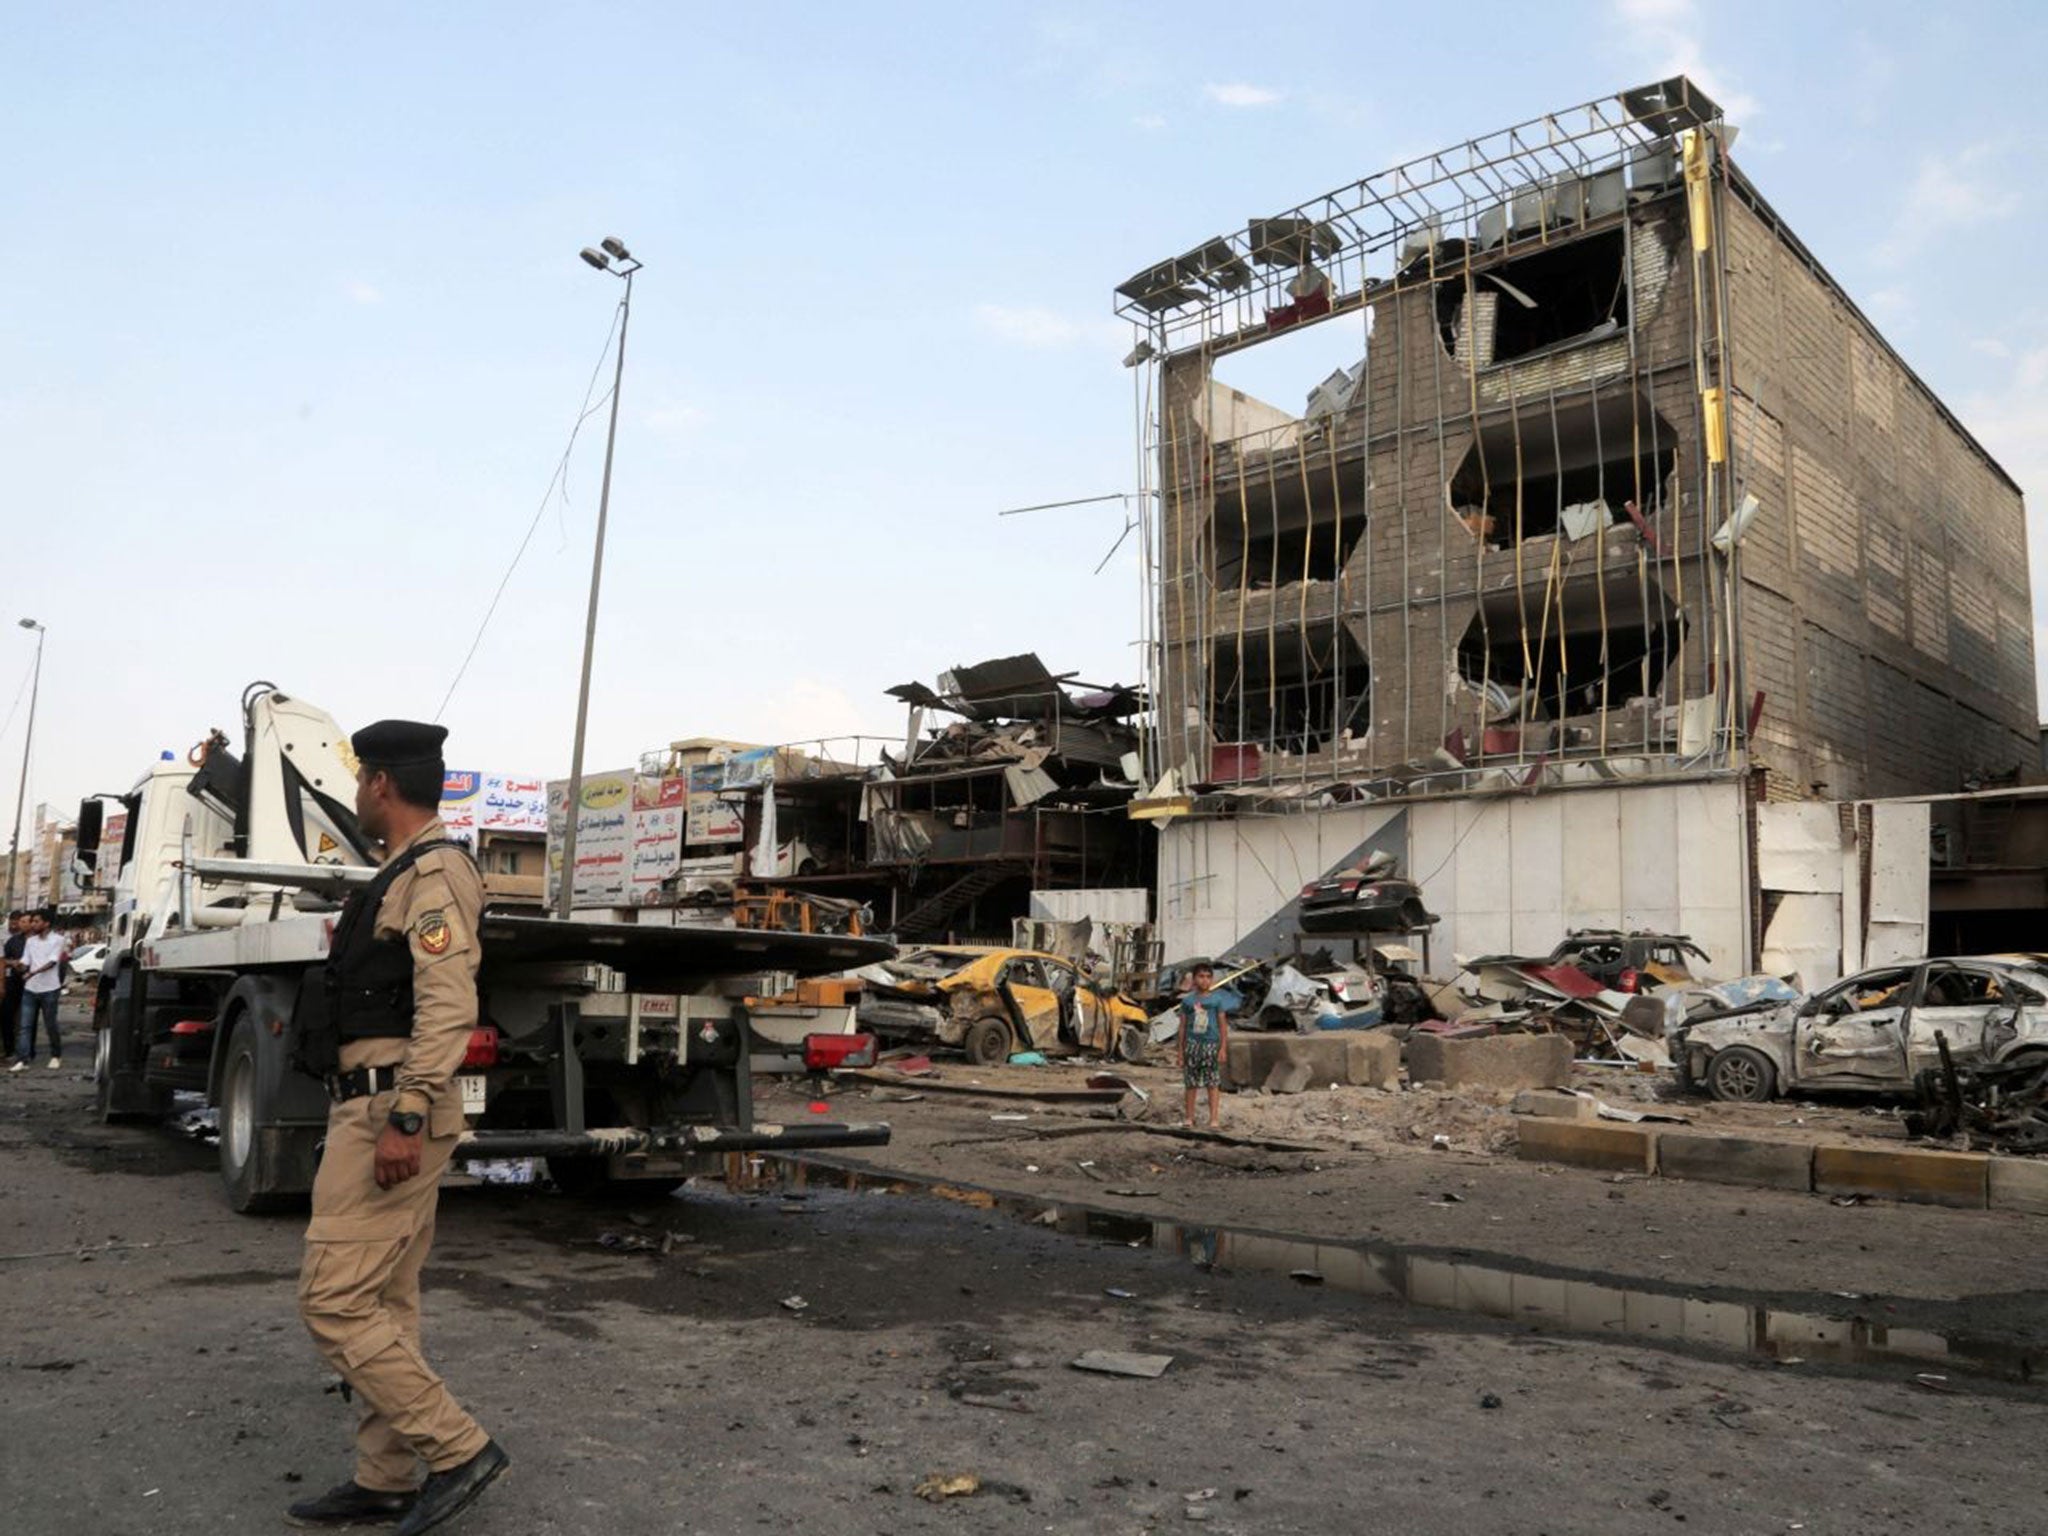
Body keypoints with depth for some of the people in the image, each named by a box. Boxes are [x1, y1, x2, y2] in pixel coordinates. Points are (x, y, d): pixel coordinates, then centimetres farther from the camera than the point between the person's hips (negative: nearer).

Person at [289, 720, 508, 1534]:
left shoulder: (434, 871, -14)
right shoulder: (406, 876, 18)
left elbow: (449, 1005, -24)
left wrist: (404, 1119, -29)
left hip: (390, 1110, -10)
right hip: (379, 1109, 10)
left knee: (335, 1299, -8)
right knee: (383, 1301, 13)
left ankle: (458, 1448, -1)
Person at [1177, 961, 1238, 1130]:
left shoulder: (1217, 999, 2)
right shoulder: (1188, 1000, 7)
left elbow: (1223, 1024, 1)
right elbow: (1183, 1026, 10)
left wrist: (1223, 1048, -5)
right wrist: (1181, 1049, 7)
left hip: (1211, 1043, -2)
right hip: (1192, 1044, 2)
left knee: (1213, 1083, -4)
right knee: (1191, 1082, 6)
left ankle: (1214, 1119, -4)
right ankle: (1189, 1117, 15)